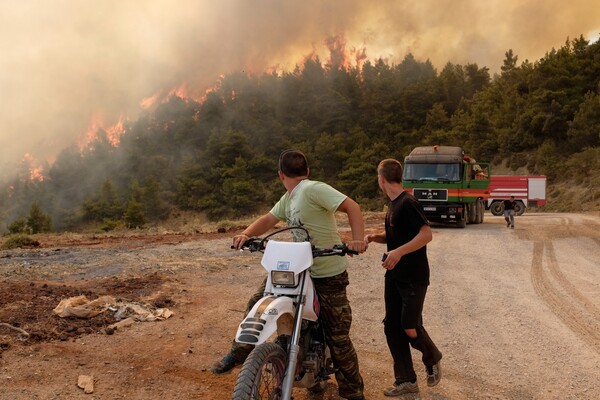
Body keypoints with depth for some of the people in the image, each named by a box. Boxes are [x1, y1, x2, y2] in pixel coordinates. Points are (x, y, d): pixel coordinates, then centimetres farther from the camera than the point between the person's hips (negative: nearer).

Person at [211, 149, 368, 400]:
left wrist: (358, 239, -39)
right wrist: (246, 234, -5)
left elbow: (352, 206, -25)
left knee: (338, 337, -1)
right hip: (298, 267, 8)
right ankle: (238, 353, 23)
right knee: (256, 304, 6)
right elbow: (269, 219, 14)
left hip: (329, 276, -8)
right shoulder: (288, 199, 9)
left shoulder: (314, 189, -18)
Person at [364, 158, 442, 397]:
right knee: (392, 326, 5)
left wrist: (399, 251, -32)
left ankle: (433, 360, 21)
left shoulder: (408, 203, -16)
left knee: (410, 327, -9)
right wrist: (375, 237, 4)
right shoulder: (393, 204, 12)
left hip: (413, 277, -9)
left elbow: (426, 234, -23)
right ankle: (406, 381, 13)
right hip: (394, 276, 9)